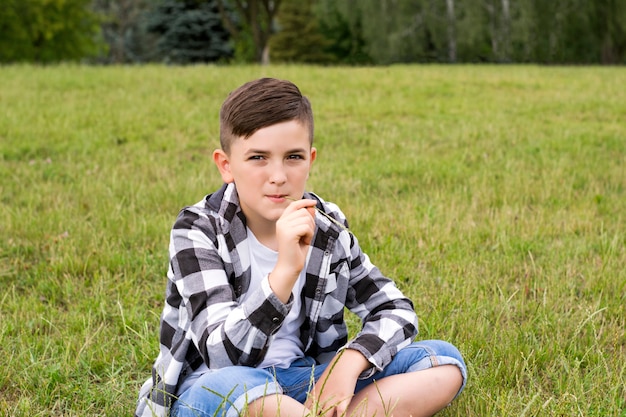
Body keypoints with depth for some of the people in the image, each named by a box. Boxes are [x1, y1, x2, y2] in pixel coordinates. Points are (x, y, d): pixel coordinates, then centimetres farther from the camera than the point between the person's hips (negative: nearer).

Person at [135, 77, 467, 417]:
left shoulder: (326, 227, -2)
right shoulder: (198, 230, -15)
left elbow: (396, 310, 4)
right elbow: (223, 354, -25)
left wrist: (351, 360, -17)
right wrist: (285, 270, -39)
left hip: (308, 383, 5)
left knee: (444, 361, -7)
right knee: (231, 387, -41)